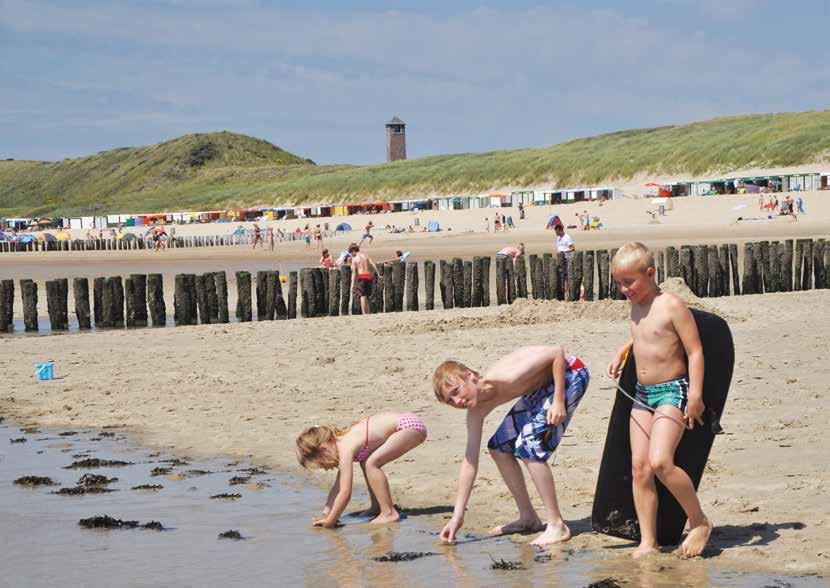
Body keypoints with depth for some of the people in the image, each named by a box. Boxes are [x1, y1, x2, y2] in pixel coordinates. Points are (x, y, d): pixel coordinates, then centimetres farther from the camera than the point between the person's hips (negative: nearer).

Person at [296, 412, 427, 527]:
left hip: (411, 425, -10)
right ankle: (377, 507, 24)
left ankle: (389, 513, -9)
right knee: (367, 463, 15)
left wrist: (330, 521, -12)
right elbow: (338, 486, 15)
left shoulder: (345, 450, -19)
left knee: (371, 464, -15)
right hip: (403, 422, 10)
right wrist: (326, 514, 12)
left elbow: (345, 493, -21)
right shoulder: (343, 442, 8)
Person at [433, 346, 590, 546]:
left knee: (529, 447, -20)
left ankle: (557, 526, -13)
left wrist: (558, 401, -29)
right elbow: (470, 461, -4)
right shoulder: (477, 411, -9)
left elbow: (557, 353, -28)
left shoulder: (506, 378, -34)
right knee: (498, 447, 9)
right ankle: (528, 518, 20)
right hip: (541, 387, 9)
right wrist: (457, 516, -5)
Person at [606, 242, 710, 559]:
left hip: (672, 391, -8)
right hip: (642, 394, 8)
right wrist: (622, 352, 21)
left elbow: (695, 351, -15)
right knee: (639, 467, 0)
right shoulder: (636, 307, 12)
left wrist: (695, 396, -20)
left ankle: (699, 521, -4)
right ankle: (647, 542, 4)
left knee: (660, 462, -22)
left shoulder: (672, 305, -13)